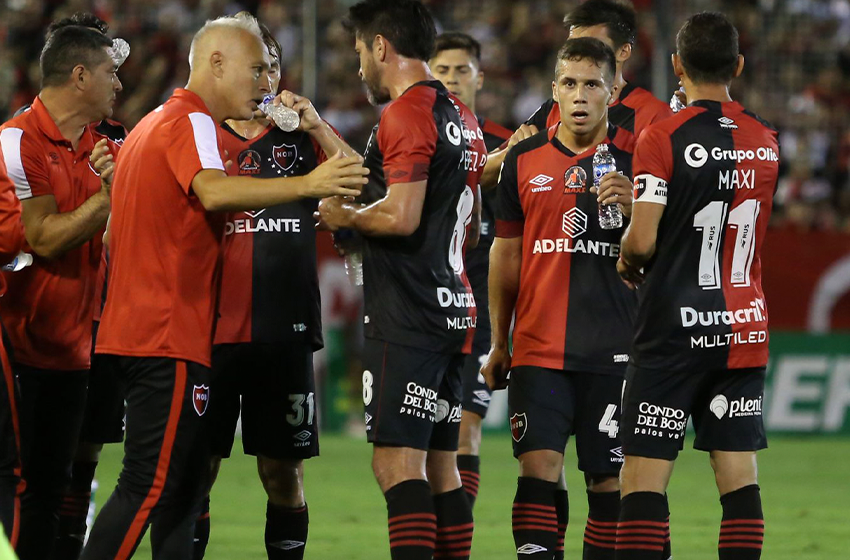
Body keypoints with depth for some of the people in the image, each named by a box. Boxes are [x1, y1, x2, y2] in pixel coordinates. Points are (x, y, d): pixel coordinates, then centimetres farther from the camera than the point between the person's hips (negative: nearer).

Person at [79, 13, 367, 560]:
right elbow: (214, 192, -31)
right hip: (171, 338, -10)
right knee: (150, 488, -12)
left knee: (185, 484, 12)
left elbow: (113, 241, 29)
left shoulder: (150, 126, 22)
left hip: (133, 327, 10)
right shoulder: (193, 122, -9)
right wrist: (307, 185, -41)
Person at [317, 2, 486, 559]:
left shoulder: (407, 113, -12)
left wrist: (344, 216, -2)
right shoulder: (462, 117, 18)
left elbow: (402, 216, -21)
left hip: (407, 319, -10)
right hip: (454, 310, 10)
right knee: (441, 466, 11)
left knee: (397, 463, -12)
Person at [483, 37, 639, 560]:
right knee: (539, 466, -9)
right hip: (540, 347, 1)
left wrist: (632, 209, -19)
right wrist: (499, 343, 17)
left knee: (610, 479, 2)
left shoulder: (636, 156, 2)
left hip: (614, 349, -1)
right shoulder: (524, 159, 9)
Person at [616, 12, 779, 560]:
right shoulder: (766, 140, 6)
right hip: (746, 328, 5)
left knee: (645, 472, -4)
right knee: (738, 470, 5)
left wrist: (628, 264, 6)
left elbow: (641, 241, -15)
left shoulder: (664, 137, -11)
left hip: (676, 329, -5)